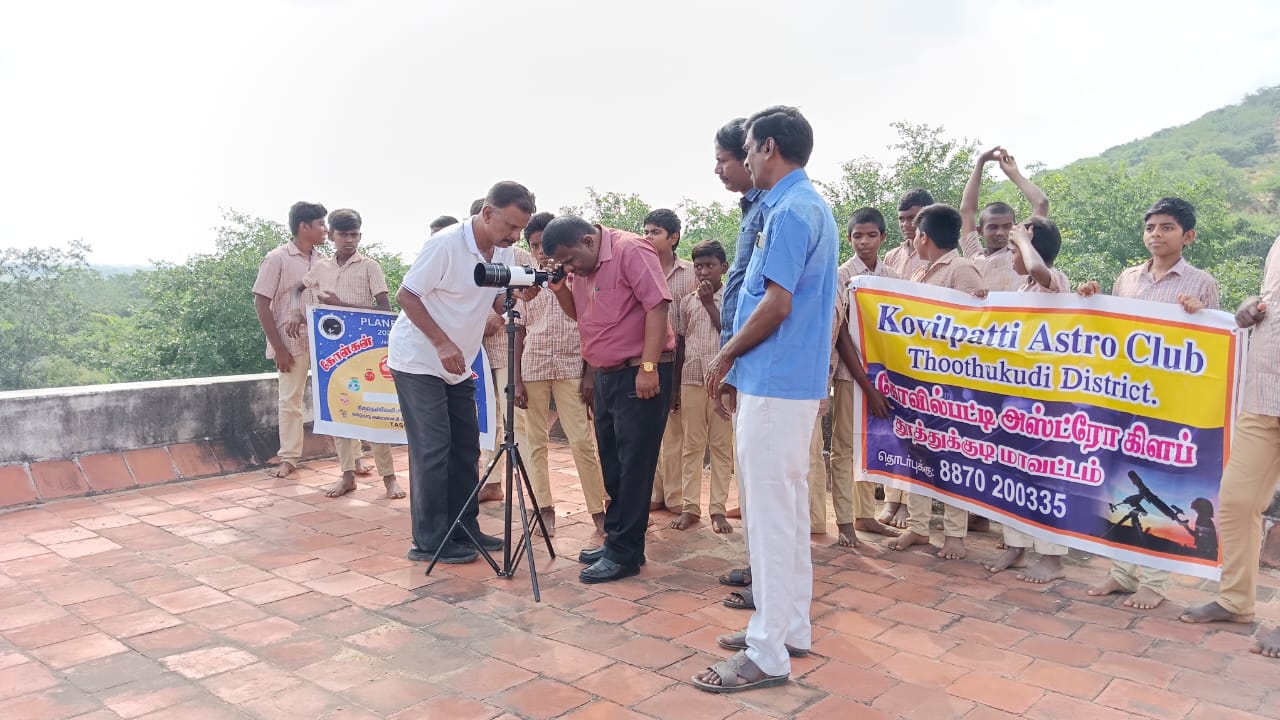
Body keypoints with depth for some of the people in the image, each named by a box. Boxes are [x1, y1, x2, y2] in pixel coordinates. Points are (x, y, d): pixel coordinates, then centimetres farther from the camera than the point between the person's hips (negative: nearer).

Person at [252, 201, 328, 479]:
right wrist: (278, 347, -11)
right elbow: (261, 303, -6)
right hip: (292, 342, -4)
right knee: (290, 400, 5)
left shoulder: (323, 261, 6)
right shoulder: (277, 259, -5)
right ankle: (288, 458, 17)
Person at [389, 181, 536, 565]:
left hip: (457, 365, 8)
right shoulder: (446, 245, -21)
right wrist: (442, 343, -25)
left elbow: (498, 301, 8)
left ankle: (464, 530, 19)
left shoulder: (504, 252, 1)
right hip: (418, 361, -7)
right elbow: (406, 295, -18)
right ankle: (429, 542, 2)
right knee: (432, 450, -7)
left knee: (465, 447, 9)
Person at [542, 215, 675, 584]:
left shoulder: (631, 250, -15)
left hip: (641, 375, -9)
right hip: (606, 374, 9)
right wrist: (559, 287, 1)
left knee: (633, 466, -4)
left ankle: (625, 554, 2)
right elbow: (577, 312, 21)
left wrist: (648, 366, -25)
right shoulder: (580, 267, 10)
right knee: (612, 464, 15)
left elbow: (657, 305, -21)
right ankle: (615, 540, 26)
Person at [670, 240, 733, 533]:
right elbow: (680, 343, 13)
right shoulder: (687, 302, 11)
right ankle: (690, 506, 12)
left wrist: (710, 303, -11)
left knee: (721, 446, 2)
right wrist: (675, 384, 10)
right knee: (692, 445, 6)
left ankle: (718, 508, 8)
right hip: (691, 380, 3)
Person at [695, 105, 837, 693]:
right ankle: (790, 626, 27)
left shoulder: (790, 211, -15)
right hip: (794, 380, 10)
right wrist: (739, 368, 19)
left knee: (769, 512, -5)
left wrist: (725, 357, -6)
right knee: (787, 507, 16)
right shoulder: (809, 206, 17)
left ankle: (767, 652, 4)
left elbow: (775, 305, -21)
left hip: (774, 384, -10)